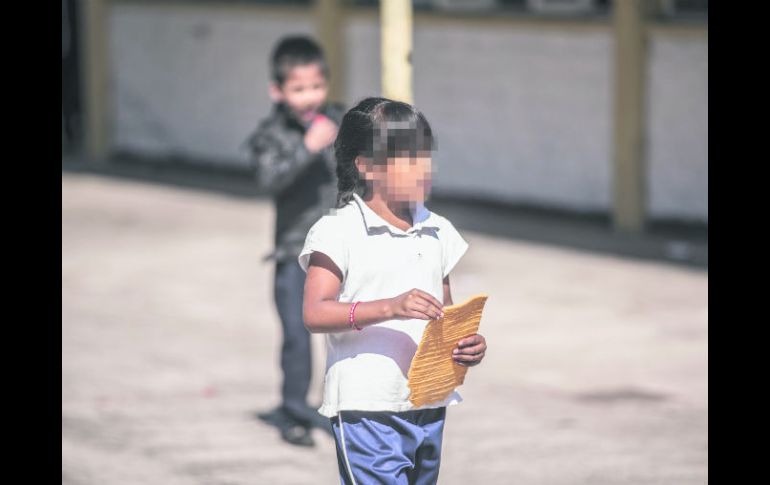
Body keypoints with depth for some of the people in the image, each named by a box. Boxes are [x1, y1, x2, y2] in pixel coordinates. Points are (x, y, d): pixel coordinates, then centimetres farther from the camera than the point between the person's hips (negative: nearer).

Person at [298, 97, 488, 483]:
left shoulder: (437, 231, 14)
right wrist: (390, 307, -29)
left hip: (430, 406, 7)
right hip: (367, 409, -7)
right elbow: (314, 314, -17)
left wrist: (467, 343, -1)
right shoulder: (338, 230, -7)